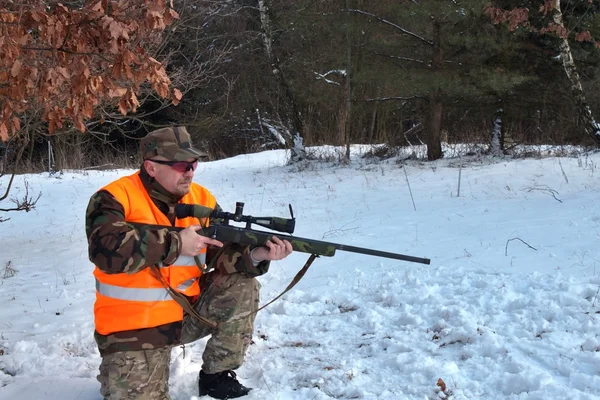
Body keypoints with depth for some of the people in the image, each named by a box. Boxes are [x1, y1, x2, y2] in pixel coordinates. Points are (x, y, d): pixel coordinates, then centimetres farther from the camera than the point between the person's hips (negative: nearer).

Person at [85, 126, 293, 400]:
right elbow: (106, 250, -32)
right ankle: (118, 370, 24)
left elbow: (222, 254, -2)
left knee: (243, 286, -13)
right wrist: (175, 242, -28)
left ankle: (216, 374, 2)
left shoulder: (202, 200, 0)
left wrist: (255, 255, -24)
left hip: (188, 311, 5)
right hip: (134, 328, -4)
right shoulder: (115, 198, -16)